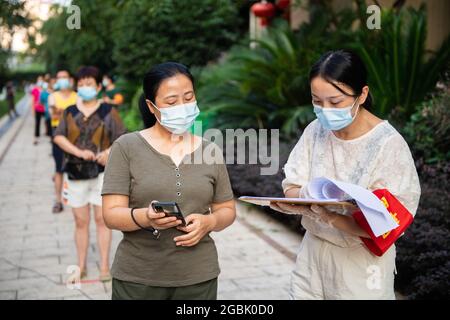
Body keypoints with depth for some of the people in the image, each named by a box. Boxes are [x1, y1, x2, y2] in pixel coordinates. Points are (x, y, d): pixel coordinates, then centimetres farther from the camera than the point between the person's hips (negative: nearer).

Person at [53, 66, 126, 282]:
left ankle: (104, 266, 11)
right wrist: (79, 152, -17)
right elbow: (58, 137, -2)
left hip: (101, 173, -2)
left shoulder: (108, 111, 1)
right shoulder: (70, 112, 7)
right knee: (80, 221, 9)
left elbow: (121, 139, 0)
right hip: (75, 173, 2)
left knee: (102, 219, 3)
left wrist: (109, 152, -20)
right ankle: (81, 266, 19)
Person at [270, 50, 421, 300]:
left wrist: (331, 217, -35)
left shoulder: (389, 145, -18)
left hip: (360, 262, -4)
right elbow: (291, 188, -1)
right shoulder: (316, 131, -3)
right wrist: (306, 197, -24)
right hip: (312, 253, 4)